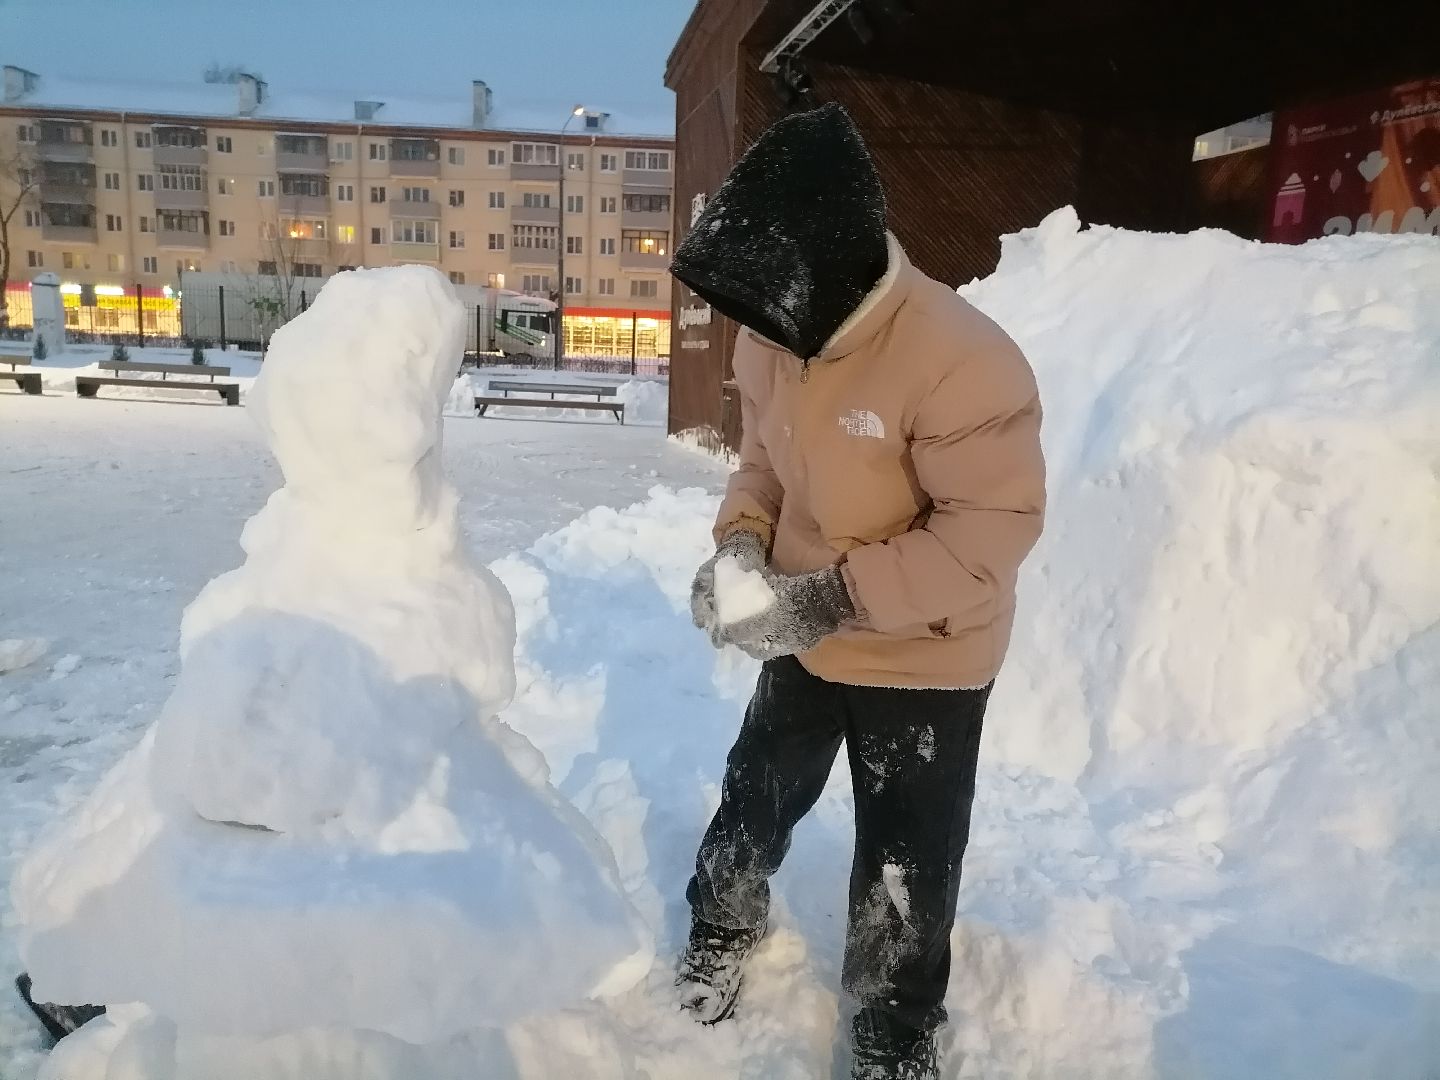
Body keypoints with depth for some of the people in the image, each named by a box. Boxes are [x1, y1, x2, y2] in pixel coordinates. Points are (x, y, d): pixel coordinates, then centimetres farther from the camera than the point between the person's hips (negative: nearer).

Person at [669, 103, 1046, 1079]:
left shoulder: (960, 359, -30)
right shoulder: (771, 335, -9)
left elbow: (995, 524, -27)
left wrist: (842, 596, -31)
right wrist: (742, 541, -14)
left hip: (926, 661, -5)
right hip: (806, 638, 6)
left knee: (902, 869, 10)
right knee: (756, 796, 24)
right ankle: (721, 932, 55)